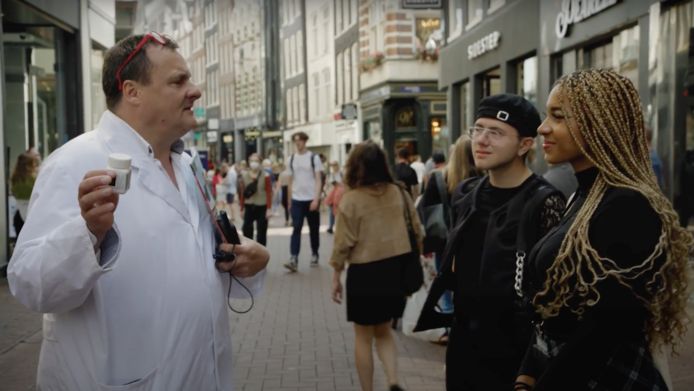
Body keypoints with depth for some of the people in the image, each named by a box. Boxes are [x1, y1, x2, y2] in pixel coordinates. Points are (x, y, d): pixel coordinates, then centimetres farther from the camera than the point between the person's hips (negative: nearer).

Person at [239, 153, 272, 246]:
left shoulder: (265, 176, -4)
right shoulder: (244, 176, 5)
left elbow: (269, 193, -7)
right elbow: (242, 193, 8)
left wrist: (269, 208, -14)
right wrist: (242, 208, 7)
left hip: (262, 207, -2)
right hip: (249, 207, 2)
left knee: (261, 232, 4)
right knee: (247, 230, 1)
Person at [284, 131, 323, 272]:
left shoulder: (314, 158, -3)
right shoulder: (291, 159, 8)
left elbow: (318, 180, -7)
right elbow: (290, 181, 13)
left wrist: (316, 199, -16)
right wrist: (289, 200, 11)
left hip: (311, 199, -2)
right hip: (296, 200, 2)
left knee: (314, 229, 8)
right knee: (296, 229, -7)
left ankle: (314, 255, 24)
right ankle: (293, 259, -13)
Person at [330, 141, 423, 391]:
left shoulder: (351, 199, -13)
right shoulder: (399, 193, -1)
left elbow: (343, 242, -11)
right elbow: (417, 230, 5)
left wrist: (336, 276, 0)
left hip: (364, 272, -4)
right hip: (395, 269, 4)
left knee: (363, 337, 13)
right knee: (383, 332, 22)